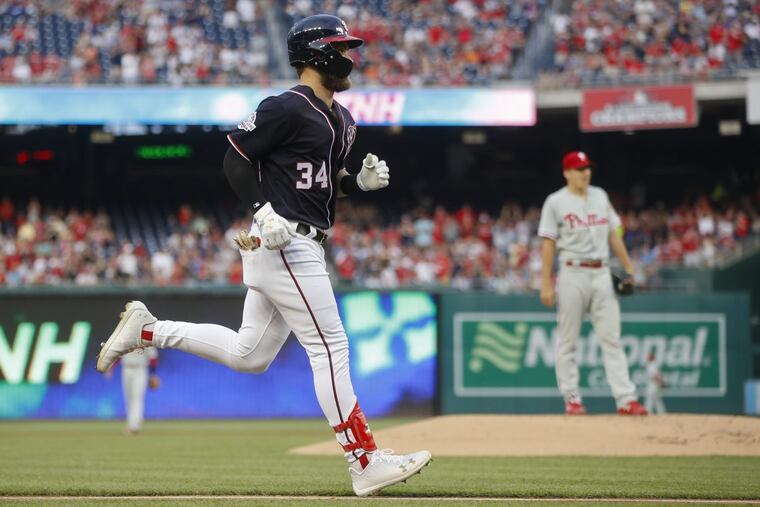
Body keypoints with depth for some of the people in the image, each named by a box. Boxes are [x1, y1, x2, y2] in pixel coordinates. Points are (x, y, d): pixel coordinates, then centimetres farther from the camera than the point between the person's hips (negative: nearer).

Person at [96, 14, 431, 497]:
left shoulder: (343, 121, 16)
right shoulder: (285, 108, -12)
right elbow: (236, 159, -10)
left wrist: (362, 181, 5)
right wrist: (265, 212, -21)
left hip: (306, 246, 10)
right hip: (283, 244, -10)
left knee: (249, 355, 14)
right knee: (330, 347, -9)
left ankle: (148, 330, 20)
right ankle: (365, 463, -7)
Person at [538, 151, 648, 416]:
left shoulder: (600, 196, 12)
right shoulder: (556, 202, -2)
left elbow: (613, 234, 16)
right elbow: (548, 244, -4)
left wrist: (628, 267, 9)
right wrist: (546, 283, -9)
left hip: (601, 273, 4)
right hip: (573, 273, -4)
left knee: (611, 337, -2)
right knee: (567, 339, 1)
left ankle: (625, 399, -7)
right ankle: (571, 398, 8)